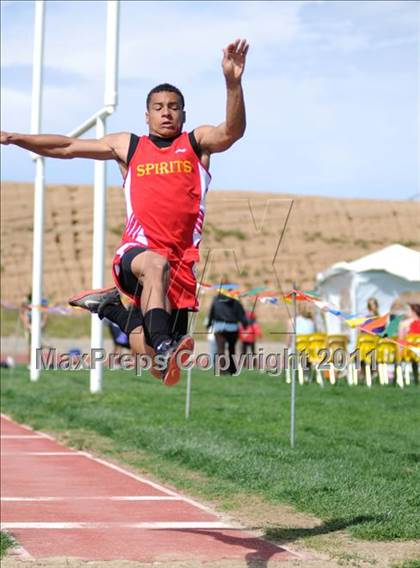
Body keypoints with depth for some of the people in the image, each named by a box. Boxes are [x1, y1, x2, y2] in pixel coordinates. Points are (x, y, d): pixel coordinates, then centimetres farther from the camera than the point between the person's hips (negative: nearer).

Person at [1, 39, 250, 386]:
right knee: (157, 264, -39)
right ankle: (164, 346, -53)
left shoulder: (197, 142, 12)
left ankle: (110, 307, 28)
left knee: (144, 350, -1)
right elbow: (68, 147, 22)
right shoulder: (128, 146, 17)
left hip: (182, 259, 1)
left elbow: (232, 132, -9)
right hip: (137, 250, -1)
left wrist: (233, 83, -26)